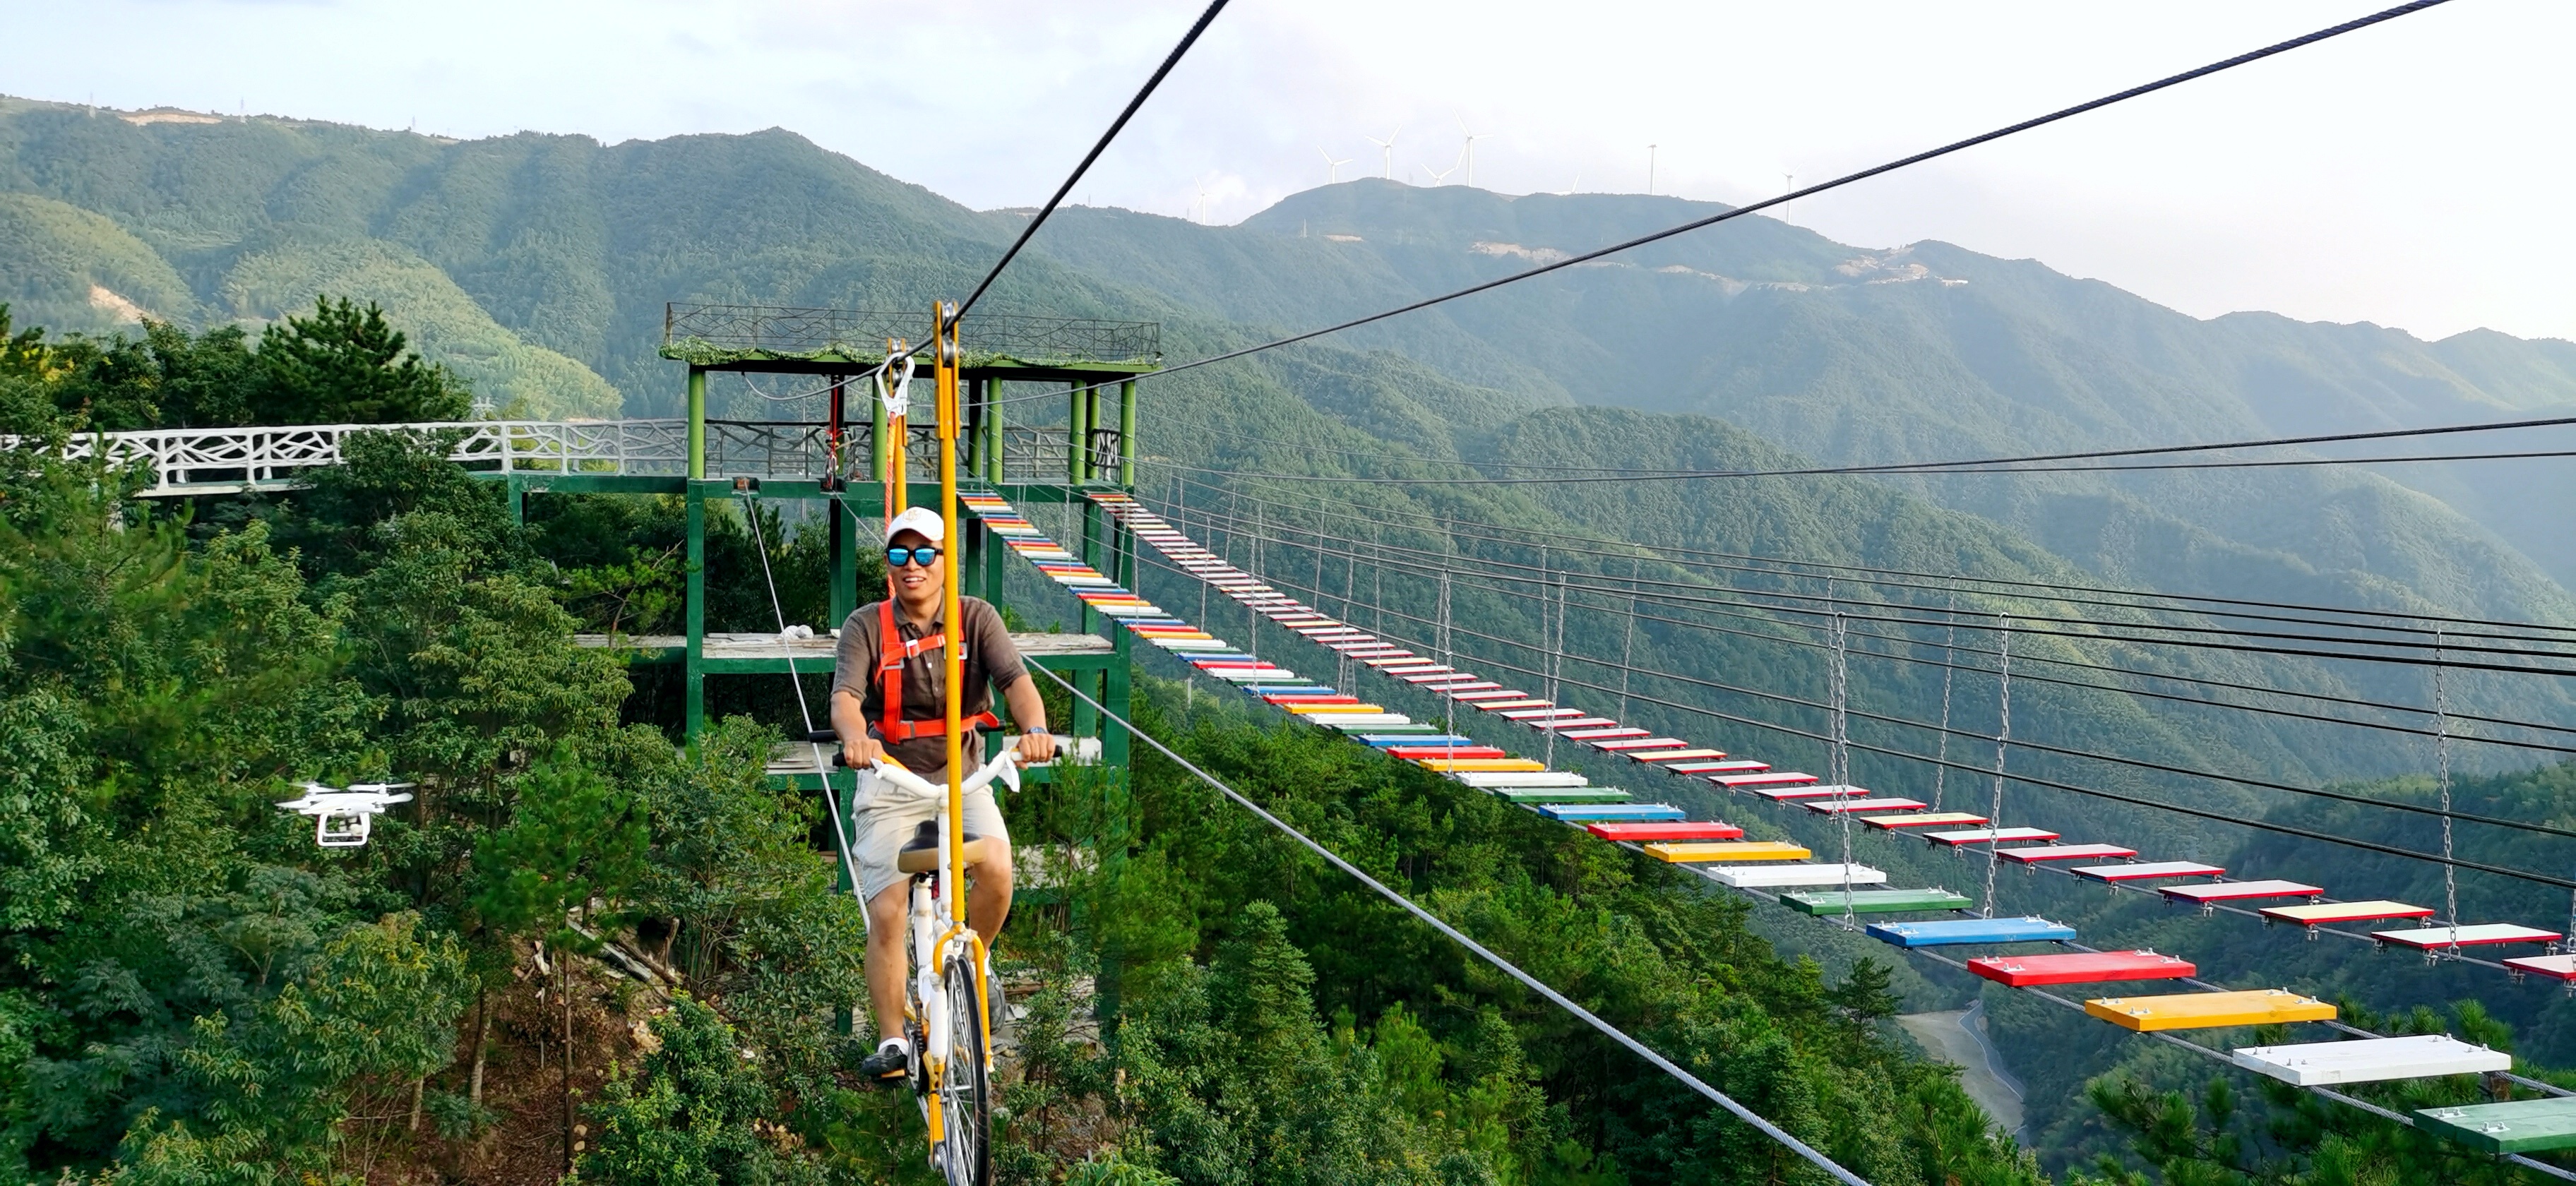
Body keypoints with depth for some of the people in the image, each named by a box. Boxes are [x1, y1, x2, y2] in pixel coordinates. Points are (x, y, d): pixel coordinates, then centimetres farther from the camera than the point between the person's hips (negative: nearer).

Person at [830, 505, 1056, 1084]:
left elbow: (1015, 678, -19)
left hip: (962, 777, 0)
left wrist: (1035, 727, -41)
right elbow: (845, 696, -21)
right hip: (890, 782, 0)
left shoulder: (975, 617, -4)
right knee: (887, 916, -8)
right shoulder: (866, 625, -6)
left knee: (995, 868, -25)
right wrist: (855, 737, -45)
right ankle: (891, 1042, 8)